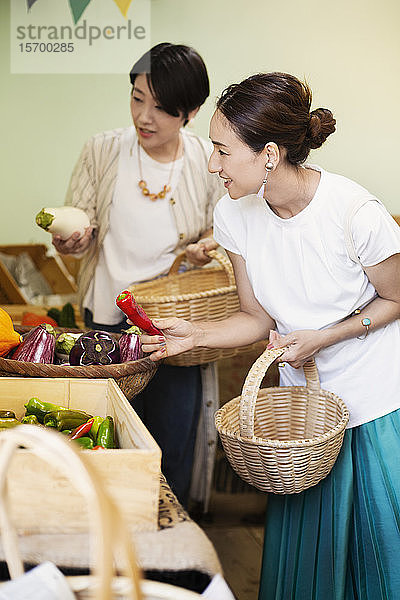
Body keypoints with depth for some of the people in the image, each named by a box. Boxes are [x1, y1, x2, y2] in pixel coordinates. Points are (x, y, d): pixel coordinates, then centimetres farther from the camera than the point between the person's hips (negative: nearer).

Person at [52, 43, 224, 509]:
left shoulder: (209, 163, -5)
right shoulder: (103, 150, -6)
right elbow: (80, 232, 0)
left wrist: (206, 246, -13)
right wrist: (70, 241, -23)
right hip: (109, 315, 0)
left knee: (173, 446, 10)